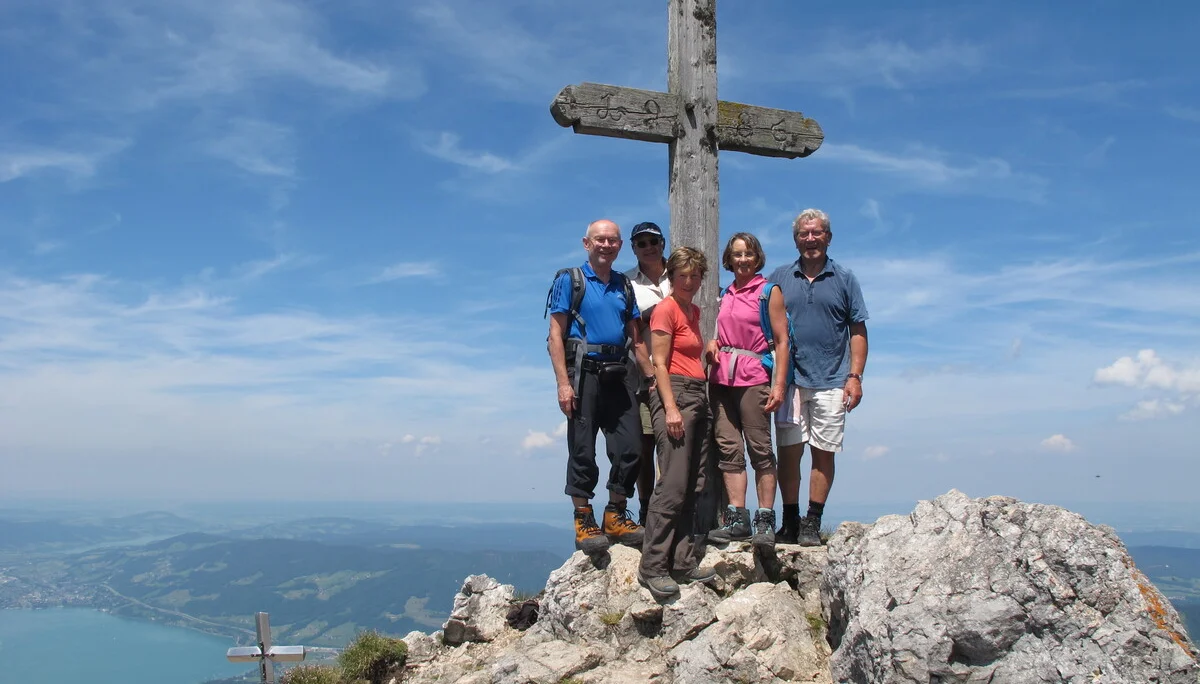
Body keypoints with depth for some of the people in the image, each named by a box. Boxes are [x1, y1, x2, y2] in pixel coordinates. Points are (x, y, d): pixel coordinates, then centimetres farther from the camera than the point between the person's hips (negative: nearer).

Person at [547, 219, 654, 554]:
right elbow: (555, 335, -5)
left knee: (629, 449, 3)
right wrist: (563, 383, -15)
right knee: (583, 451, -2)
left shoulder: (624, 286, 17)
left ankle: (616, 517, 18)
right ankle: (584, 523, 9)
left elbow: (636, 339, 19)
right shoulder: (569, 280, 2)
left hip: (618, 375, 5)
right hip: (584, 373, -5)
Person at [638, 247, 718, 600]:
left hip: (699, 396, 9)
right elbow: (659, 363, -11)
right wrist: (671, 408, -18)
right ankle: (652, 568, -10)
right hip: (674, 393, -9)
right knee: (673, 485, -13)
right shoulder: (666, 309, -5)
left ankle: (684, 563, 10)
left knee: (693, 487, 6)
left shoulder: (694, 310, 19)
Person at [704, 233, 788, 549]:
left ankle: (765, 521, -2)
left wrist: (779, 385, -11)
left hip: (753, 377, -5)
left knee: (760, 449, -5)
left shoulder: (769, 292, 2)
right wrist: (712, 343, 5)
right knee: (728, 448, 1)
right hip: (721, 378, 6)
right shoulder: (725, 294, 18)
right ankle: (737, 519, 5)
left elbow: (781, 341, -3)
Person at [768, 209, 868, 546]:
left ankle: (812, 524, 10)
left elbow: (857, 331, 7)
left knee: (823, 453, 2)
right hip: (789, 379, 1)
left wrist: (855, 376, -3)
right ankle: (789, 521, 11)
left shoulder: (844, 279, 9)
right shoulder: (780, 278, 10)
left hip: (831, 382, 0)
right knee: (788, 452, 0)